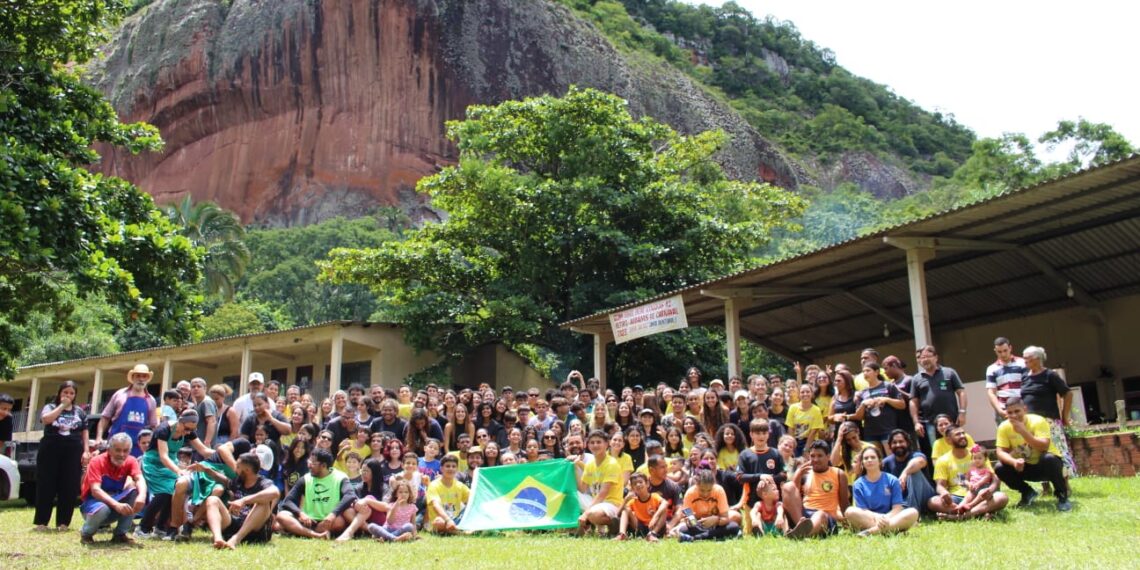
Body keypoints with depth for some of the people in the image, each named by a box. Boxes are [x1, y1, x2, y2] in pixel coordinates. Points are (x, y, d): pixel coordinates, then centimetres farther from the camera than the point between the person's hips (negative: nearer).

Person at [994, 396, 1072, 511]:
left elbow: (1044, 447, -36)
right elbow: (1000, 452, -17)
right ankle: (1027, 493, 7)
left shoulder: (1038, 421, -23)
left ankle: (1062, 496, -15)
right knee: (1000, 469, -21)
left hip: (1046, 464, -4)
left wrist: (1023, 431, -43)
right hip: (1025, 467, 4)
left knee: (1048, 458, -38)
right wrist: (1014, 462, -36)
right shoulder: (1004, 427, -12)